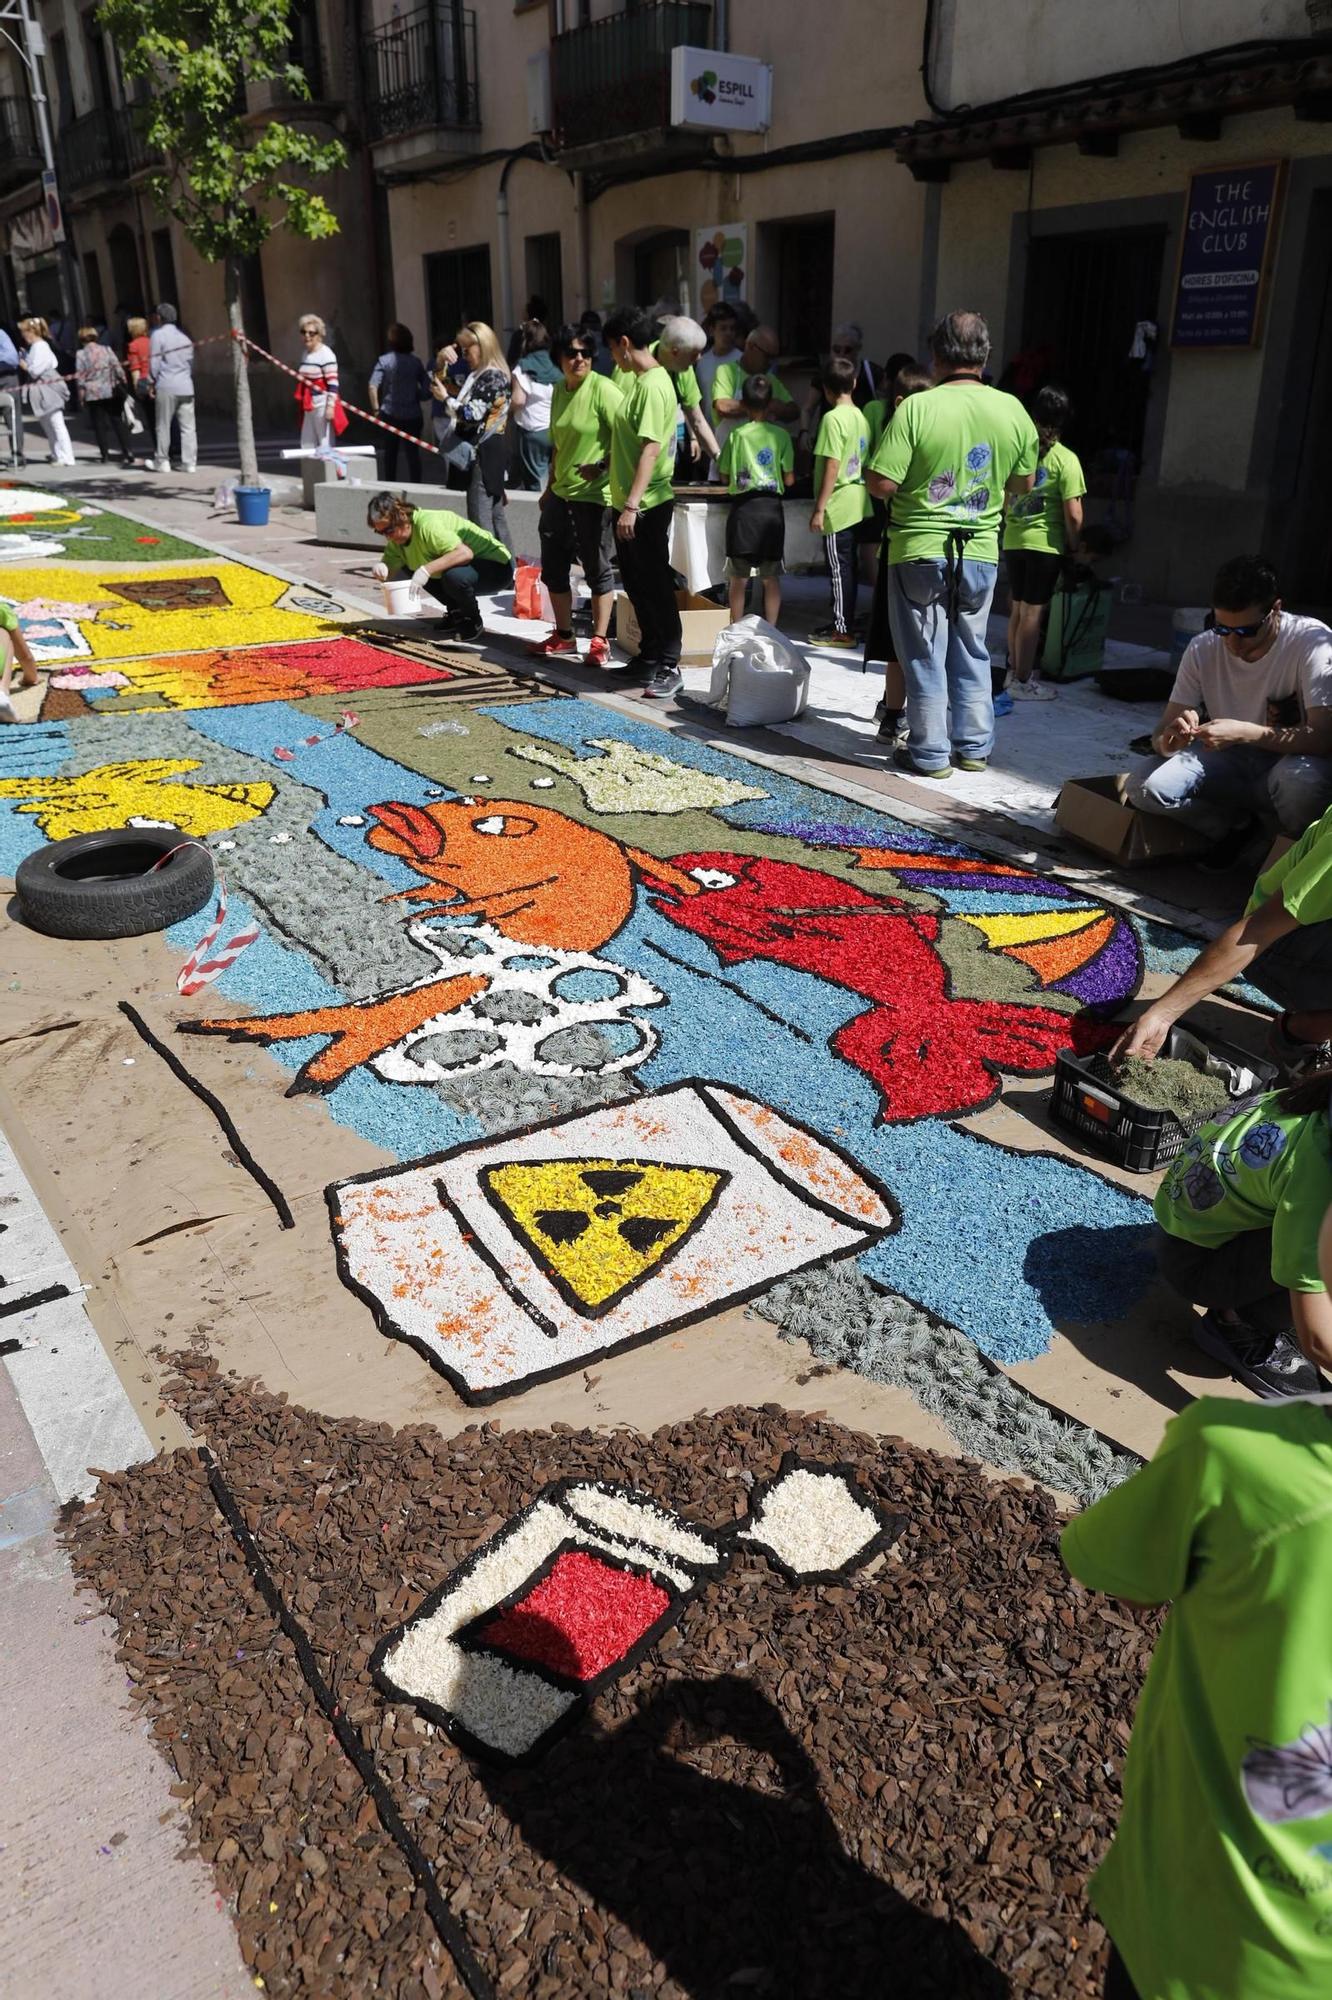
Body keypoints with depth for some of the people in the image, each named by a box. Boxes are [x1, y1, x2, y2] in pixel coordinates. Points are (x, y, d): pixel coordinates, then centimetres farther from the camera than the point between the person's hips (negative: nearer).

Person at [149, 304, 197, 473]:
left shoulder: (158, 335, -4)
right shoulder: (184, 337, 13)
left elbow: (154, 363, -6)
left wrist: (154, 382, 5)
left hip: (166, 387, -4)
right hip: (186, 386, 4)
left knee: (163, 426, 4)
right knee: (188, 427, 2)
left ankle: (162, 461, 7)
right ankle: (189, 462, 0)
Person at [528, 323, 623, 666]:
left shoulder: (603, 390, -12)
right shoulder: (559, 391, 11)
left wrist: (603, 466, -25)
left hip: (594, 495, -8)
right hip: (560, 494, 8)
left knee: (597, 569, 0)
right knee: (553, 567, 13)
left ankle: (600, 642, 10)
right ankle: (564, 637, 26)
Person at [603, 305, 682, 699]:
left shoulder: (653, 385, -17)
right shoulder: (636, 378, 12)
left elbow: (651, 450, -24)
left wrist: (632, 505, -27)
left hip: (647, 505, -10)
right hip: (627, 502, 10)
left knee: (656, 586, -5)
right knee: (636, 585, 15)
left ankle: (670, 667, 1)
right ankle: (649, 656, 26)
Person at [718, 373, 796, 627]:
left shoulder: (737, 434, -2)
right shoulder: (781, 435, 0)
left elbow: (725, 477, 2)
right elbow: (789, 479, 1)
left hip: (743, 506, -1)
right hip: (771, 508, 1)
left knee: (739, 577, 6)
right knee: (771, 577, 8)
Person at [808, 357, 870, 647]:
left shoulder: (833, 418, -15)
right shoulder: (861, 417, 9)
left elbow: (832, 467, -18)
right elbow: (863, 462, 14)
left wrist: (819, 509, -15)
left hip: (838, 506, -8)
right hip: (857, 504, 8)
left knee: (839, 567, -3)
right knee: (847, 566, 14)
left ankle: (842, 631, 1)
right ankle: (842, 621, 23)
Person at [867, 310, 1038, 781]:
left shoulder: (916, 408, -13)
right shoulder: (1012, 410, 0)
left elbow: (881, 484, -16)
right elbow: (1024, 483, 11)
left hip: (920, 550, -4)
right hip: (981, 552, 4)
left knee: (924, 654, 5)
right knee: (972, 651, 17)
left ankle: (930, 754, 11)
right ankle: (974, 746, 24)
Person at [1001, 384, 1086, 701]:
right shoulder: (1065, 460, -11)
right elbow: (1073, 514, -12)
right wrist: (1074, 546, 1)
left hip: (1012, 541, 5)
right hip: (1045, 543, -5)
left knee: (1018, 608, 15)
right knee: (1032, 611, 0)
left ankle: (1016, 670, 25)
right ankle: (1023, 681, 4)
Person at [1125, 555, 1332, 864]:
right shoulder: (1202, 649, -10)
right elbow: (1162, 732, -8)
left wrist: (1243, 732, -41)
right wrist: (1168, 741, -34)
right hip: (1228, 761, 3)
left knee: (1302, 777, -39)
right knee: (1144, 784, -21)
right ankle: (1236, 825, 6)